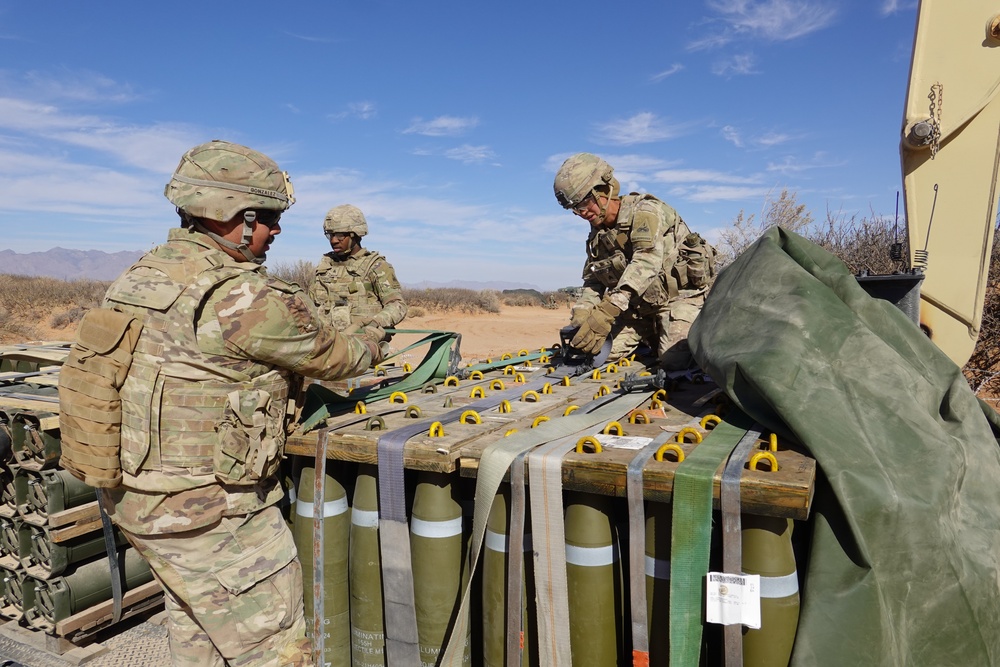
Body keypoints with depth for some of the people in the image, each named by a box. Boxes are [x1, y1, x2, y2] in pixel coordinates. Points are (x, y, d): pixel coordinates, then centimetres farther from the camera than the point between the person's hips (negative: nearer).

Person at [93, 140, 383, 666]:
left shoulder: (138, 276, 3)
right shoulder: (246, 298, -23)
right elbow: (331, 357, -9)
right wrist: (370, 344, 13)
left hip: (132, 497, 9)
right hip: (206, 512, -9)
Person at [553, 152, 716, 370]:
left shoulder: (645, 211, -17)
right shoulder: (598, 236, 7)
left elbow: (646, 262, -32)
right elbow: (592, 282, 8)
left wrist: (607, 311, -44)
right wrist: (580, 317, -15)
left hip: (679, 295, -7)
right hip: (639, 303, 7)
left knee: (673, 360, -26)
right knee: (599, 351, -9)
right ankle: (650, 338, 17)